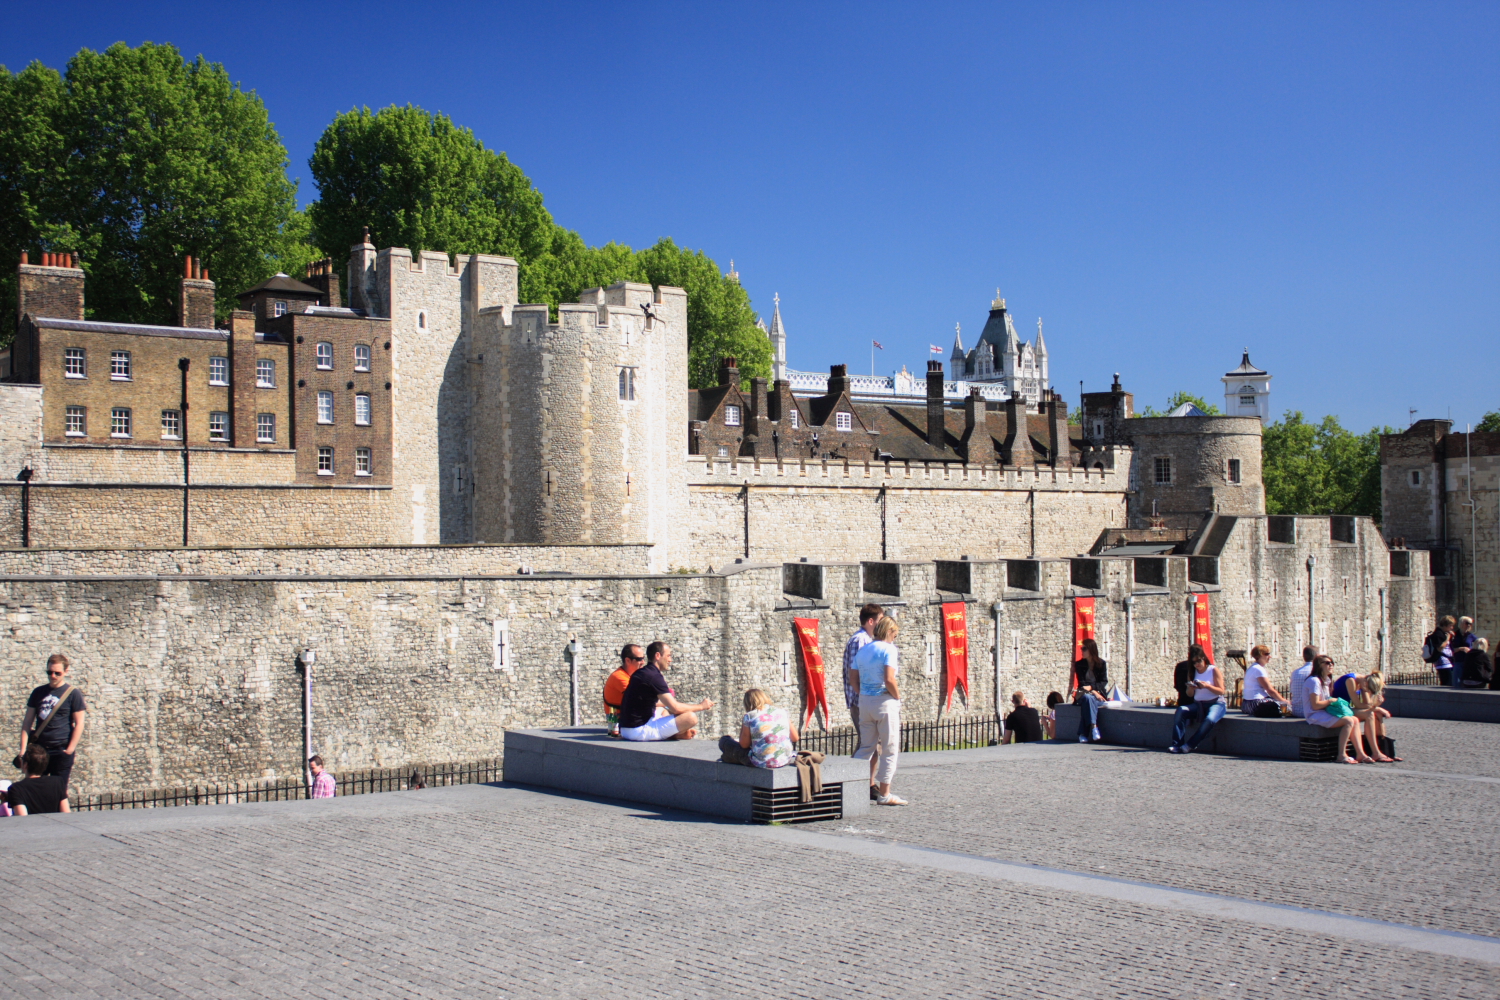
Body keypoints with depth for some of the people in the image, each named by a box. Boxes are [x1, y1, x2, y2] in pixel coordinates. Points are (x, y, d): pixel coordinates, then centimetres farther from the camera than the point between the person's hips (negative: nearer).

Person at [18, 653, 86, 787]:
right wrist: (23, 749, 2)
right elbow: (27, 722, 10)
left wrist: (70, 750, -10)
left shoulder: (73, 694, -2)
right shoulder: (38, 693, 10)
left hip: (61, 752, -4)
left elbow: (79, 724, -4)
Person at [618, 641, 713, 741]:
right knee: (691, 717, -18)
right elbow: (675, 708, -16)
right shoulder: (654, 677, -15)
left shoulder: (640, 673, 14)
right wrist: (700, 706, -2)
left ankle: (680, 733, 11)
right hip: (640, 730, -10)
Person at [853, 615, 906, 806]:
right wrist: (897, 696, -5)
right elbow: (889, 679, -19)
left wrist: (863, 695, 13)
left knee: (866, 747, 15)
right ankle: (884, 793, 5)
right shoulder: (888, 649, -10)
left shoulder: (863, 650, 11)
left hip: (864, 701, 7)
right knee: (890, 749, 3)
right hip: (884, 702, -7)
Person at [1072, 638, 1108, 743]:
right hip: (1083, 694, 1)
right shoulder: (1079, 665, 10)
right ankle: (1093, 727, -47)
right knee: (1087, 697, -37)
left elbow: (1103, 683, -2)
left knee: (1087, 699, -37)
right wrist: (1093, 692, -16)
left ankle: (1083, 733, -44)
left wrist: (1091, 687, -20)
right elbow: (1081, 683, 2)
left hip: (1099, 695, -1)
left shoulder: (1102, 664, 6)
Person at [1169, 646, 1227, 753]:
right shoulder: (1193, 672, 12)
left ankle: (1190, 745, -32)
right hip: (1198, 704, 4)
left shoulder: (1214, 670, 0)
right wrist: (1190, 688, -11)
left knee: (1210, 719, -37)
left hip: (1216, 703, -4)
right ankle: (1177, 744, -31)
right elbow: (1189, 694, 12)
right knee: (1181, 710, -25)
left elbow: (1221, 691, -7)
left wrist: (1207, 686, -23)